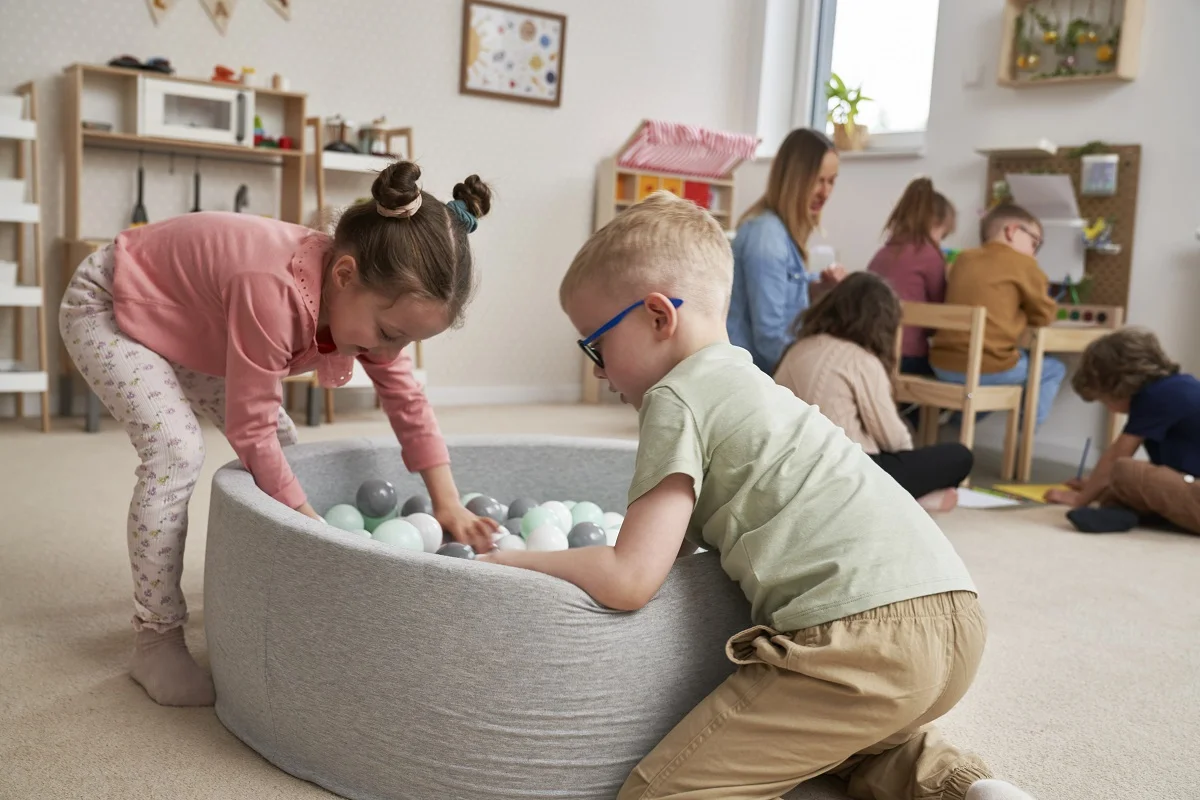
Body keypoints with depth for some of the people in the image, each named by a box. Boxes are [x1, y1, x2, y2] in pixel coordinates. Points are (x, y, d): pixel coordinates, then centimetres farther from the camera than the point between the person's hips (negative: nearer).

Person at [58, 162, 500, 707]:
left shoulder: (367, 297, -18)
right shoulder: (274, 293, -44)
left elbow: (406, 397, -7)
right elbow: (250, 430, -35)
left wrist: (447, 503, -11)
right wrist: (313, 526, -27)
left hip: (185, 324, 8)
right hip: (105, 308, -8)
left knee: (282, 443, 4)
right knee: (177, 448, -25)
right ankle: (155, 638, -12)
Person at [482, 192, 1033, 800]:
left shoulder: (676, 398, -3)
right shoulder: (743, 380, 25)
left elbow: (628, 580, -8)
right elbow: (680, 539, 29)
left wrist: (509, 562, 4)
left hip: (864, 634, -10)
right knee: (840, 738, 38)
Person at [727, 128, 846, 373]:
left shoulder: (785, 230, 8)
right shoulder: (767, 234, -20)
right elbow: (769, 336, -23)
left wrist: (818, 285, 3)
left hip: (763, 371, 9)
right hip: (748, 371, -9)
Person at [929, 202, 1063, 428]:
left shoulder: (963, 259, 15)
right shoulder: (1023, 263, -1)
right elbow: (1044, 315, 7)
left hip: (943, 365, 6)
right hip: (988, 368, -6)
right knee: (1054, 368, 20)